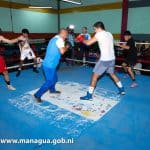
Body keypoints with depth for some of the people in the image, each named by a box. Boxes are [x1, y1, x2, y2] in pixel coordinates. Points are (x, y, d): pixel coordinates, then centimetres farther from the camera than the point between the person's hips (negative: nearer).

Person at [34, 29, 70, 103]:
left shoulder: (54, 38, 18)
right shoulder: (59, 39, -13)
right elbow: (62, 51, -23)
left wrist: (64, 47, 18)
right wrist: (66, 47, -4)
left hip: (49, 64, 10)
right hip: (50, 65, -10)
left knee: (54, 78, 24)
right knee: (49, 81, -5)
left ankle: (52, 90, 45)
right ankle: (37, 95, 0)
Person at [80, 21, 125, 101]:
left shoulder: (99, 34, -8)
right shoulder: (109, 34, 13)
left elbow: (88, 43, -9)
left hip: (104, 60, -8)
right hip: (112, 58, 8)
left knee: (94, 76, -1)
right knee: (112, 74, 26)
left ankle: (89, 95, 1)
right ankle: (122, 90, 36)